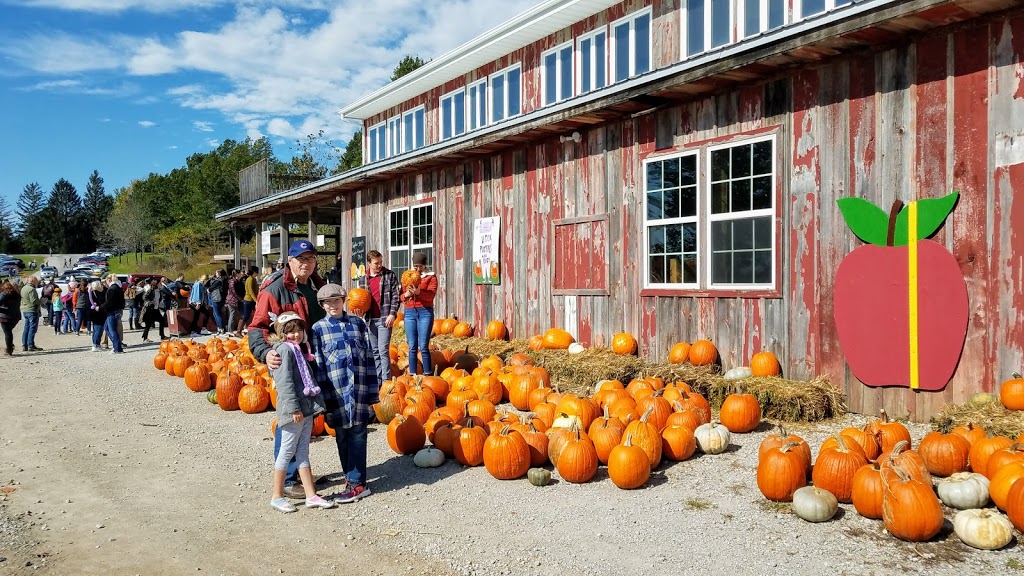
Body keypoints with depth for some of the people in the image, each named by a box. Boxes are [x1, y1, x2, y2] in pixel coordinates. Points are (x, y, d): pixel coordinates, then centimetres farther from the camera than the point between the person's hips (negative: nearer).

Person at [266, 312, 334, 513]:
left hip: (307, 408, 8)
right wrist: (293, 408, -21)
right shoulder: (284, 350, -10)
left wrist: (317, 403, 18)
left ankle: (311, 495, 14)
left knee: (302, 452, 11)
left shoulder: (299, 350, 18)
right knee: (287, 451, 1)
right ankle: (277, 497, 12)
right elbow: (285, 382, -18)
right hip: (294, 410, -8)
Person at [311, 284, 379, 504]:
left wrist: (372, 389, 4)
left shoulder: (357, 323, 6)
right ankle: (352, 477, 19)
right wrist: (323, 396, -5)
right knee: (342, 436, 7)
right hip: (336, 390, 0)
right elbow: (318, 364, 0)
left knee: (357, 434, 0)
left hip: (359, 388, 0)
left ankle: (356, 482, 4)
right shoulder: (319, 328, 3)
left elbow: (369, 356, 8)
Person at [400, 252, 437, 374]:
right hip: (410, 312, 3)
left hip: (425, 312, -3)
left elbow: (431, 295, -9)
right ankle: (412, 375, 8)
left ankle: (427, 374, -3)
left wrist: (418, 292, -27)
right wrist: (406, 295, -11)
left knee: (423, 347, -8)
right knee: (412, 347, 4)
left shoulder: (431, 277, 6)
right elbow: (401, 296, 13)